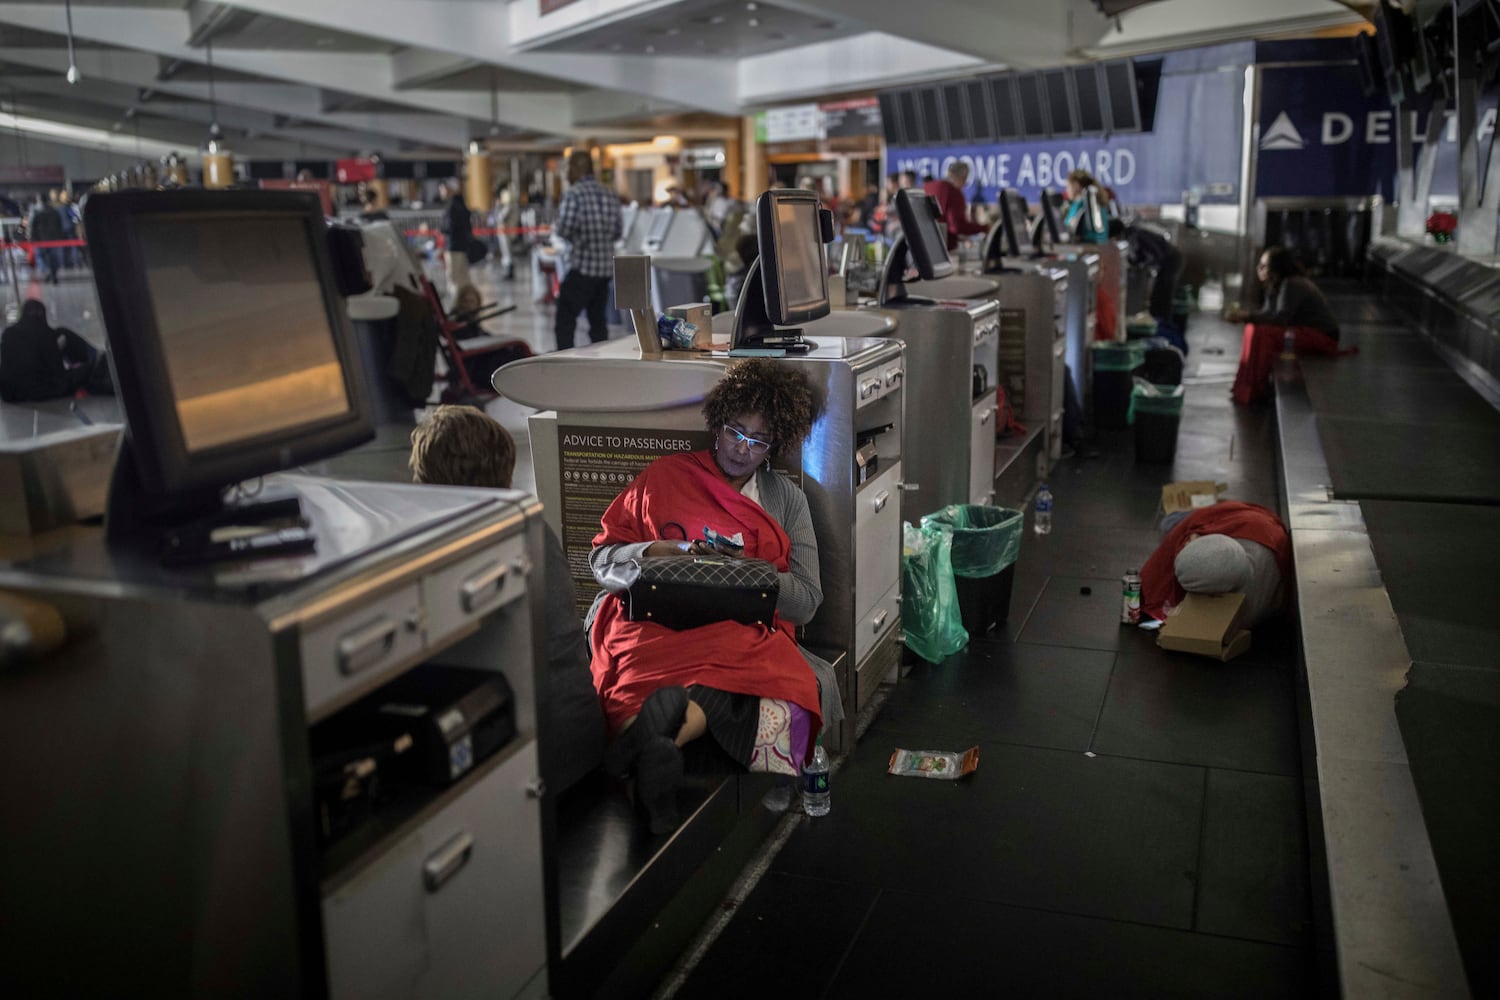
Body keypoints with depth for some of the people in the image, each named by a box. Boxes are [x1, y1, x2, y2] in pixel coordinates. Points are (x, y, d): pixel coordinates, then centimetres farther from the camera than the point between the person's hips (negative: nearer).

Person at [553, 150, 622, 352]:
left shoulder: (574, 194, -11)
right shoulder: (609, 195, 9)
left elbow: (564, 230, -16)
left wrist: (554, 227, 5)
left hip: (581, 267, -7)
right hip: (606, 267, 7)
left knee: (565, 322, -2)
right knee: (598, 321, 13)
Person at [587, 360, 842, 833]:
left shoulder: (786, 499, 23)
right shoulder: (664, 477, 20)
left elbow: (806, 601, 14)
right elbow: (601, 558, 16)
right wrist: (654, 553, -5)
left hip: (745, 630, 1)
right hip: (655, 619, -1)